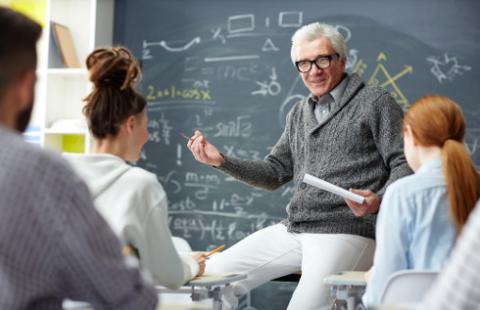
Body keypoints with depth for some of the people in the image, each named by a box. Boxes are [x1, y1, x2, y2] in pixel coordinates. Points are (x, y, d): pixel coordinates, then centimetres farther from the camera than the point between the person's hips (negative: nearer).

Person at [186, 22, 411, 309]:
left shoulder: (375, 102, 0)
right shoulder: (299, 114, 20)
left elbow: (404, 166, -6)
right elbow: (275, 172, 20)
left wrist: (378, 200, -26)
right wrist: (220, 160, 8)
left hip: (346, 232, -6)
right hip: (293, 230, 7)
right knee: (213, 277, -3)